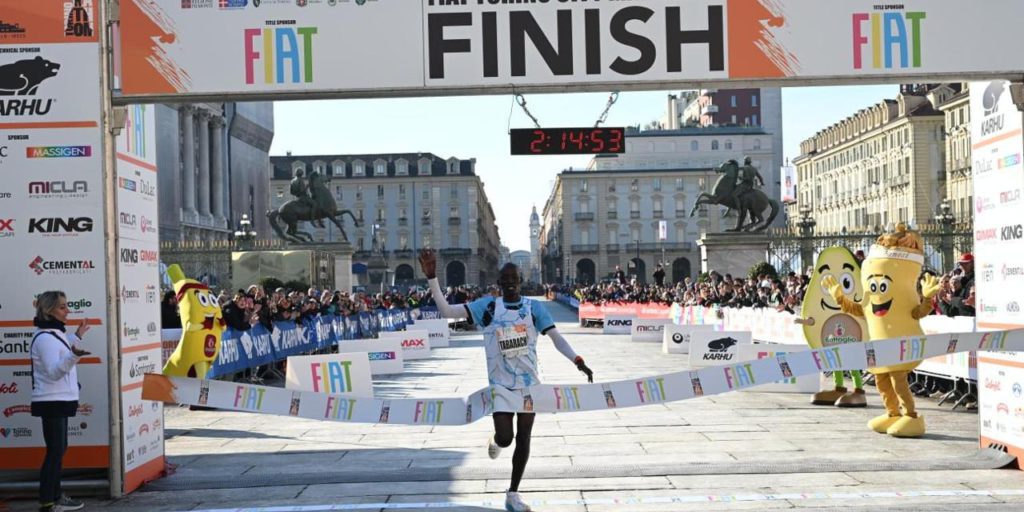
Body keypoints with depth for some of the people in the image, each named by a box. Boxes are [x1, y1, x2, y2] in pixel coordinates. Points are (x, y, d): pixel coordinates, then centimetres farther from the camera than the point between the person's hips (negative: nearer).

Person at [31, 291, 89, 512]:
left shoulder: (54, 333, 13)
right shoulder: (44, 338, -18)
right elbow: (54, 371, -27)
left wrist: (76, 337, 31)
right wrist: (73, 355, -43)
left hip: (59, 402, 10)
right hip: (52, 403, -10)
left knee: (59, 448, 14)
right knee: (55, 451, -11)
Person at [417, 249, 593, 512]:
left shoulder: (534, 307, -3)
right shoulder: (487, 305, -5)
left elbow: (556, 337, -7)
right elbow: (446, 310, -11)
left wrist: (577, 361, -22)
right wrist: (432, 278, -22)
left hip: (529, 382, 2)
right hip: (501, 384, -2)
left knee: (523, 439, 6)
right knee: (505, 438, -11)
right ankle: (494, 441, 29)